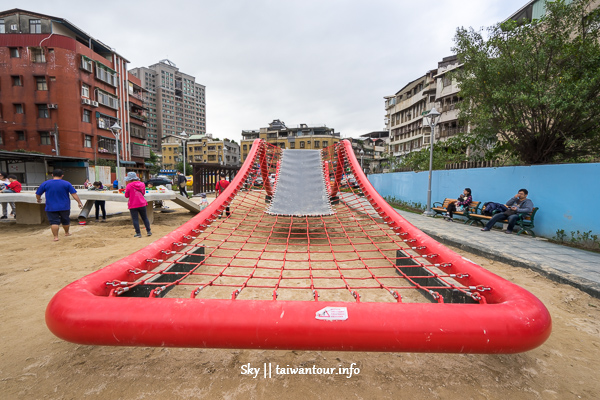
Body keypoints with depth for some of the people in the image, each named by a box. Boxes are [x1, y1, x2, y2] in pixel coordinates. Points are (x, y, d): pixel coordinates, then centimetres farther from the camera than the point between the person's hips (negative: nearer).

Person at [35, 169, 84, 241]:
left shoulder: (45, 184, -2)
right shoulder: (66, 184, -5)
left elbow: (38, 194, 7)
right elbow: (74, 194, -9)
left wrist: (39, 199, 27)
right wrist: (79, 202, -4)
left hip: (51, 207, 0)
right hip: (64, 207, 1)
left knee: (54, 222, 1)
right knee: (65, 221, 17)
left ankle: (56, 237, -3)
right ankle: (66, 233, 34)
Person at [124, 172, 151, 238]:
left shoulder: (129, 186, -10)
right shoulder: (142, 184, 4)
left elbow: (126, 195, 0)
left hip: (133, 205, -4)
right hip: (142, 204, 4)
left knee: (135, 219, 3)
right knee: (145, 218, 14)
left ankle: (138, 233, 3)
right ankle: (148, 231, 16)